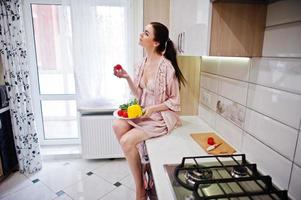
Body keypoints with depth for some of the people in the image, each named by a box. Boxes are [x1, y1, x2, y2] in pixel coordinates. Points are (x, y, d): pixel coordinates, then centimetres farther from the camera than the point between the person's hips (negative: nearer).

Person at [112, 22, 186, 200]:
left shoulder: (166, 67, -19)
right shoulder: (143, 64, 3)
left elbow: (175, 102, -12)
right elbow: (139, 95, 8)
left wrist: (152, 109, -22)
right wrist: (127, 77, -4)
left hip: (160, 118, -6)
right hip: (143, 113, 7)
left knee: (127, 141, -18)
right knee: (118, 125, -16)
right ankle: (140, 173, 4)